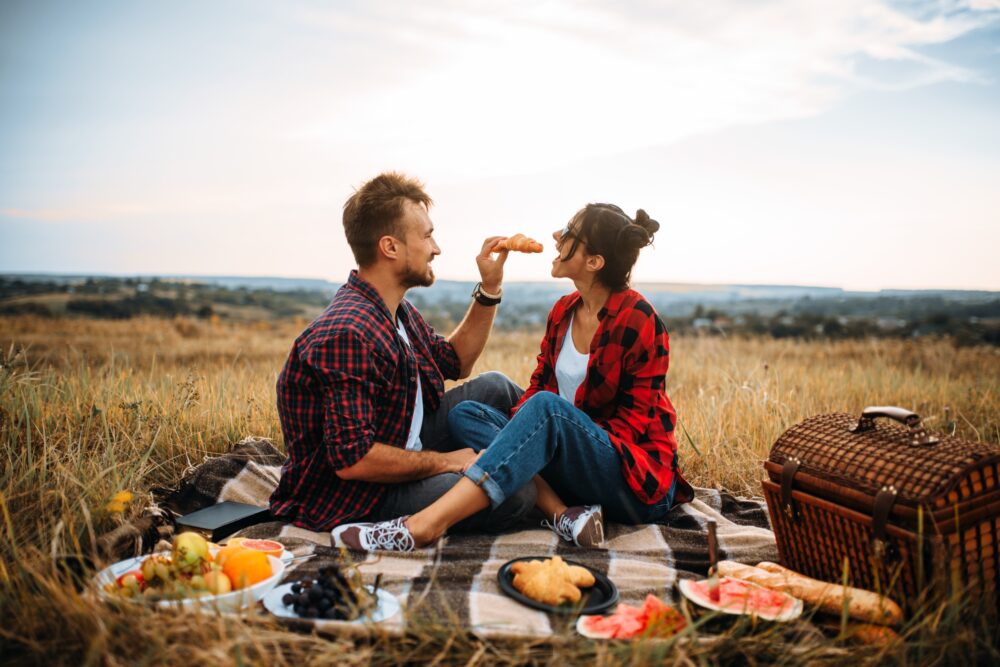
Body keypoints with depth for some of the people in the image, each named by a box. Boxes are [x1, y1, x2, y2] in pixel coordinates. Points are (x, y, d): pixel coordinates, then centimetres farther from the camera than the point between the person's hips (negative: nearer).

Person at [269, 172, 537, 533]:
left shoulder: (398, 311, 4)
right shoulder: (347, 334, -29)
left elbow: (454, 362, 19)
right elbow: (352, 459, -31)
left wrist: (490, 289, 9)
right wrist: (445, 462, -18)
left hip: (403, 452, 10)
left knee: (494, 387, 10)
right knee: (515, 493, -21)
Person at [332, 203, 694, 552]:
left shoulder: (637, 319, -13)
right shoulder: (564, 311, 7)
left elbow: (635, 419, -13)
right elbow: (540, 384, 6)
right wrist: (512, 435, -13)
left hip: (637, 478, -7)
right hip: (571, 467, 7)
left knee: (546, 408, -35)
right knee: (465, 414, -8)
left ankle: (423, 526, -42)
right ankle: (562, 513, -24)